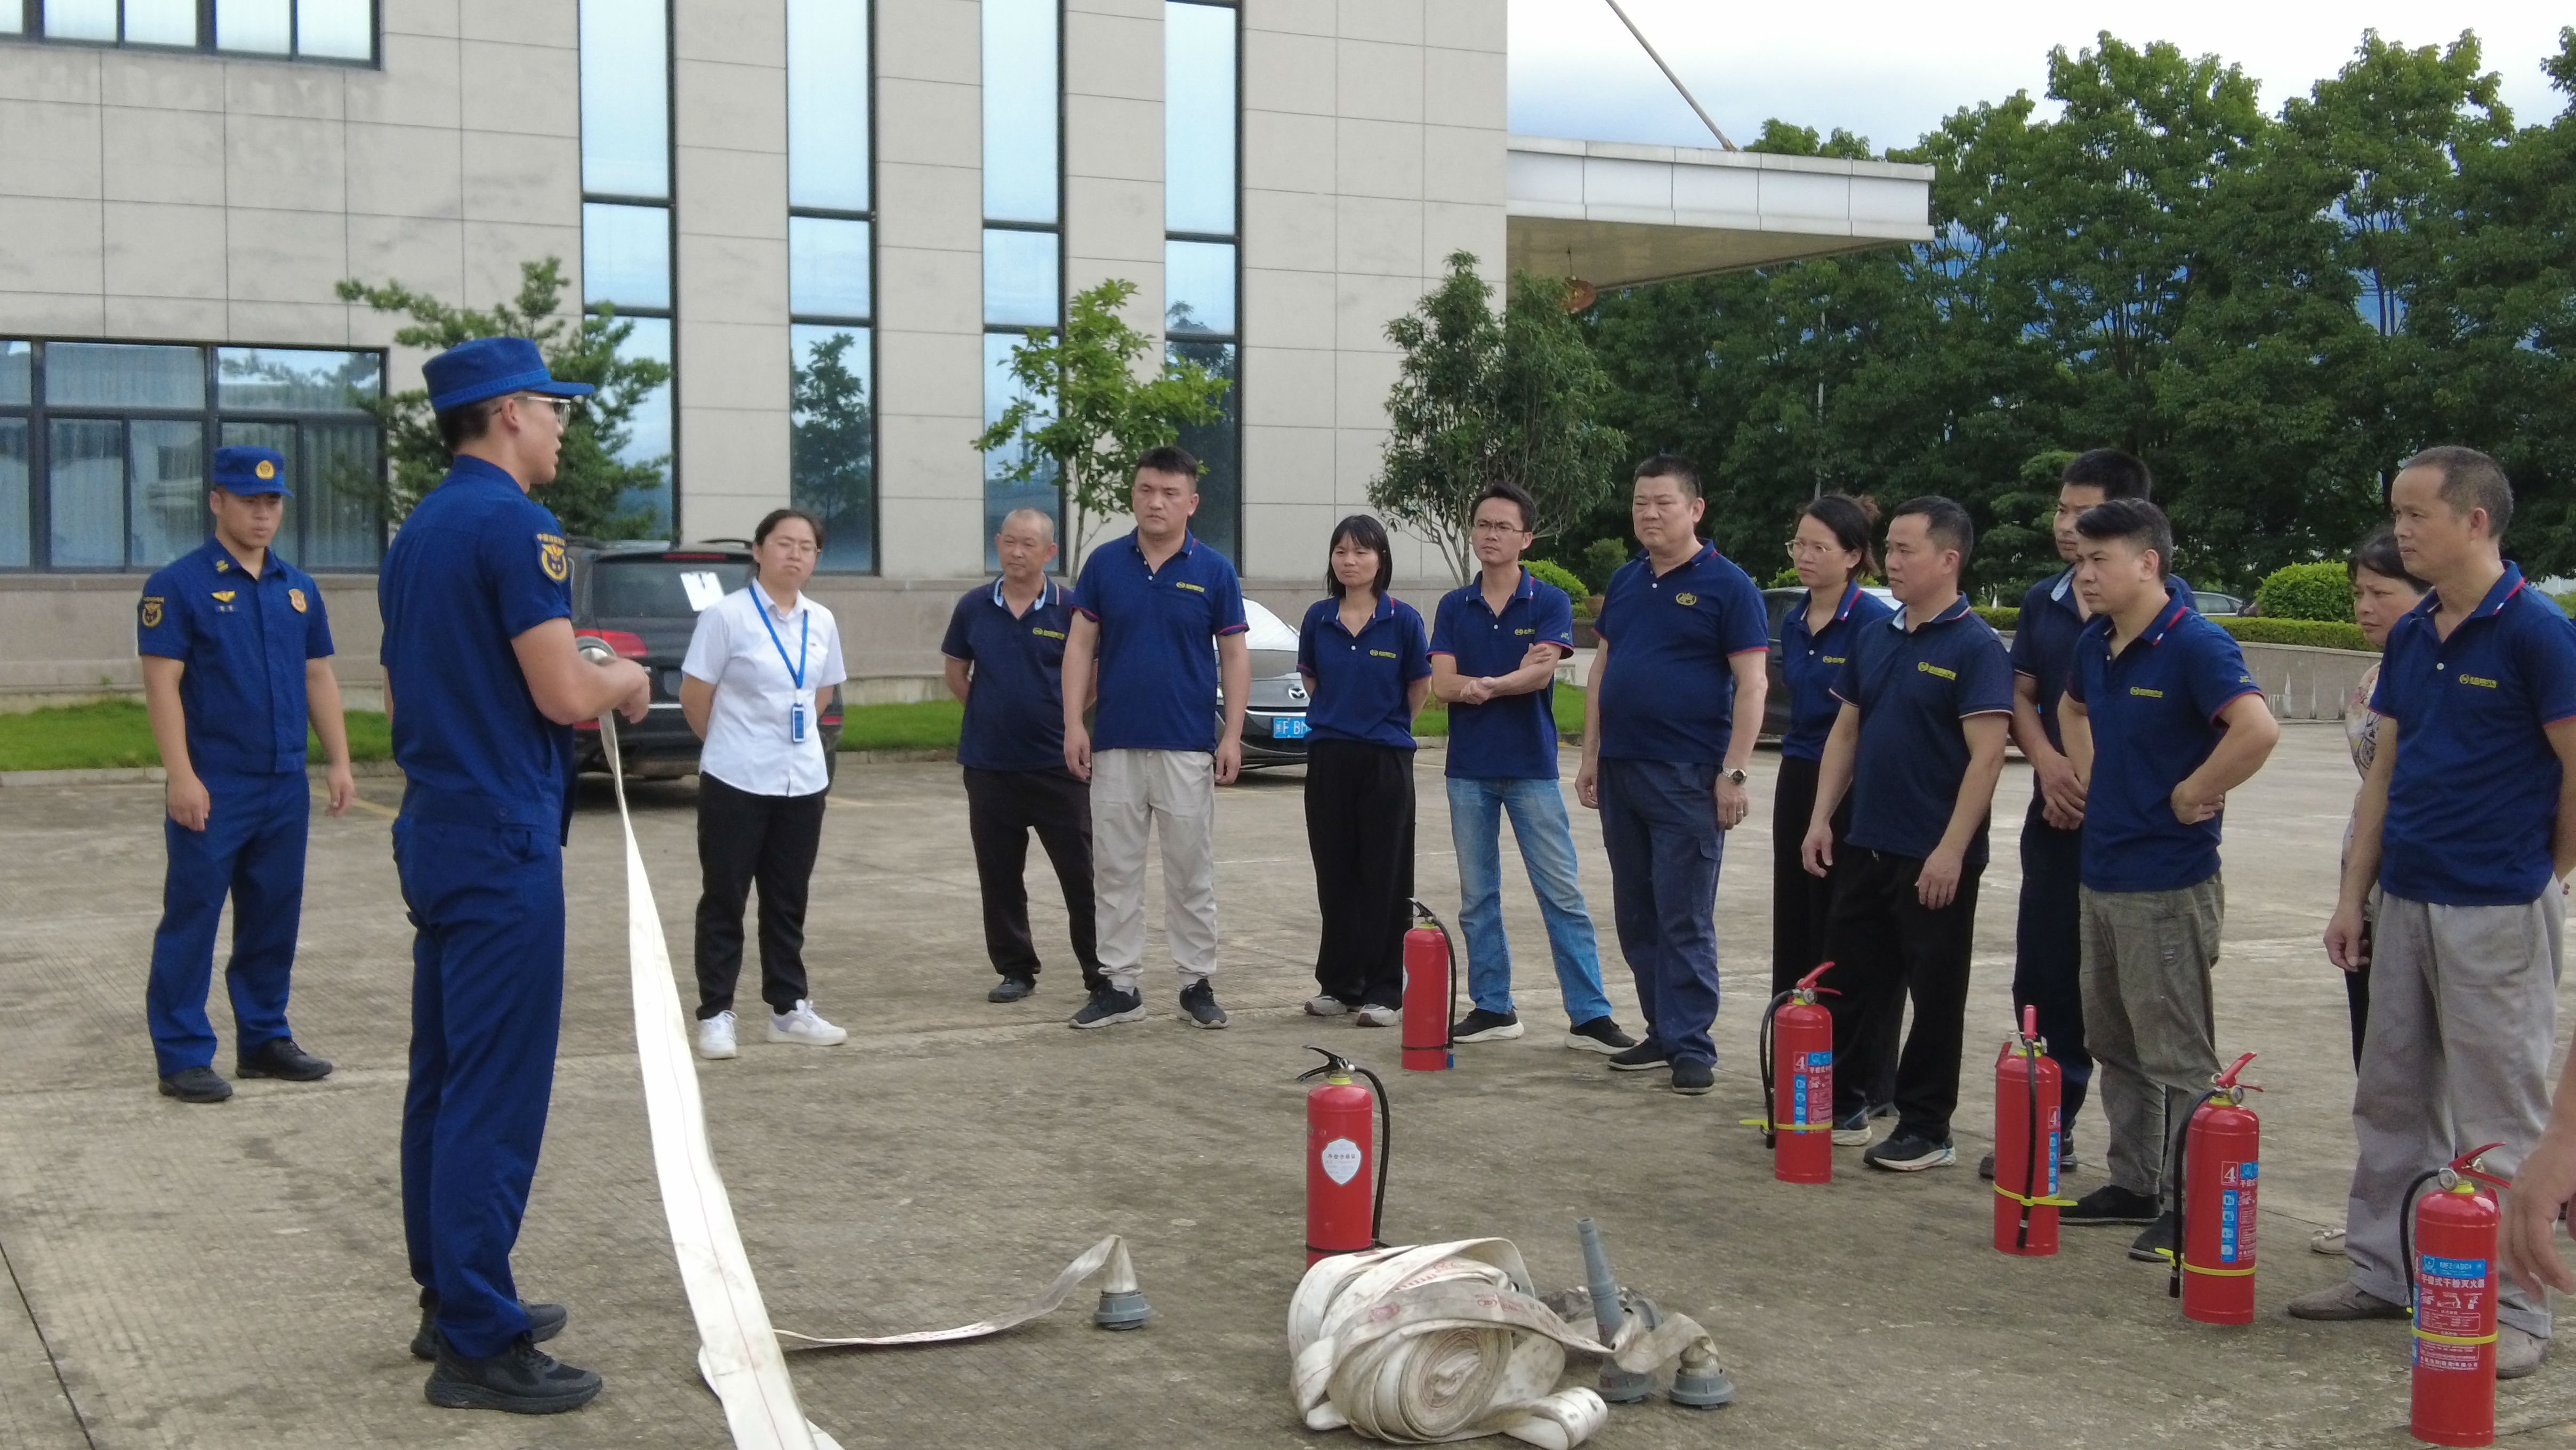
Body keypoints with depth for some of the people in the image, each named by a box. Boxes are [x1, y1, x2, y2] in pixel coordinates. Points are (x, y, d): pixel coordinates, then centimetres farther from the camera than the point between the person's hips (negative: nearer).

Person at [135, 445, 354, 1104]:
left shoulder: (298, 588, 12)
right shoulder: (179, 584, -6)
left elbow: (319, 679, 17)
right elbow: (162, 684, -11)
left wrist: (339, 763, 10)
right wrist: (181, 775, -18)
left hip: (285, 786, 6)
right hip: (214, 789, -6)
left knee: (274, 918, 12)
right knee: (192, 919, -2)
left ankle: (264, 1037, 23)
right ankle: (183, 1055, 4)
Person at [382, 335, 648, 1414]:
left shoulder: (419, 529, 14)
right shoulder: (512, 524, -15)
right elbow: (565, 695, -21)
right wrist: (623, 680, 1)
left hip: (435, 830, 10)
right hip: (503, 843, -10)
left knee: (445, 1080, 15)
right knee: (496, 1097, -5)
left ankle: (451, 1299, 25)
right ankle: (478, 1346, -1)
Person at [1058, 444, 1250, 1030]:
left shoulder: (1214, 571, 0)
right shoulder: (1105, 563, 3)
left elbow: (1235, 656, 2)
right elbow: (1080, 645, 4)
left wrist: (1233, 735, -6)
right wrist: (1074, 724, -4)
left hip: (1188, 747, -2)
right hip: (1115, 745, 2)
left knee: (1192, 873, 5)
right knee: (1115, 871, 6)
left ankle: (1198, 983, 14)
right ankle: (1119, 986, 14)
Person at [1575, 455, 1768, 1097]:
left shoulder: (1727, 585, -6)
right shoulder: (1625, 581, 12)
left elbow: (1752, 683, -9)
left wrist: (1733, 772, -15)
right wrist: (1591, 756, 11)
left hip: (1687, 776, -7)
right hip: (1621, 771, 7)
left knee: (1685, 919, -5)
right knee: (1637, 916, 11)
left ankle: (1691, 1044, 1)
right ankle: (1663, 1031, 20)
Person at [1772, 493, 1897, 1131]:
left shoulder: (1874, 622, -12)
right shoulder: (1794, 623, 10)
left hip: (1856, 790, -7)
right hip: (1799, 783, 7)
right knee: (1797, 930, 10)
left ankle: (1866, 1092, 7)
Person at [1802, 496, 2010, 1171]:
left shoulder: (1975, 647, -13)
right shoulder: (1874, 638, 9)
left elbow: (1987, 756, -18)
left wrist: (1951, 850, -21)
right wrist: (1822, 818, 7)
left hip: (1934, 858, -7)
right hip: (1865, 845, 7)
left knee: (1935, 995, 5)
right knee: (1852, 979, 14)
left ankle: (1926, 1128, 14)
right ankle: (1838, 1100, 27)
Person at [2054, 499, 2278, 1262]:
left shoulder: (2196, 646, -17)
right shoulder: (2095, 644, 9)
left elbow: (2258, 729, -31)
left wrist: (2191, 795, -19)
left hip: (2168, 884, -9)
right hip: (2101, 874, 9)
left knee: (2178, 1058, -1)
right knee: (2115, 1046, 17)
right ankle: (2134, 1185, 28)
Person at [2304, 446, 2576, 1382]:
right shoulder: (2410, 638, 10)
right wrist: (2354, 894, 10)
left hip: (2496, 913, -7)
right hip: (2404, 905, 7)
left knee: (2500, 1123, -1)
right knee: (2391, 1102, 14)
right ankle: (2383, 1273, 25)